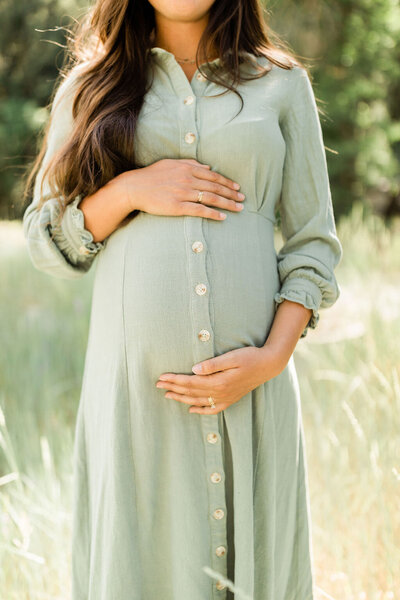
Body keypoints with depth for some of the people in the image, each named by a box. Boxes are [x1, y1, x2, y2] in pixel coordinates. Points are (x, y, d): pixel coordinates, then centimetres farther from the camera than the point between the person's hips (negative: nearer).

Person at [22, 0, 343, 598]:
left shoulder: (282, 84, 8)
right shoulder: (91, 88, 10)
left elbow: (313, 242, 6)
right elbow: (46, 240, 8)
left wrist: (271, 357, -8)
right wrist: (131, 190, -9)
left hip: (251, 380, 0)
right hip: (135, 371, 0)